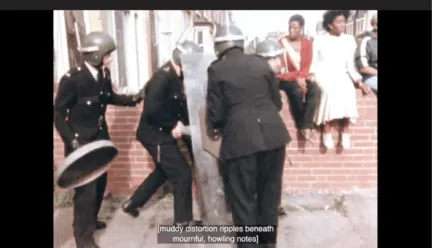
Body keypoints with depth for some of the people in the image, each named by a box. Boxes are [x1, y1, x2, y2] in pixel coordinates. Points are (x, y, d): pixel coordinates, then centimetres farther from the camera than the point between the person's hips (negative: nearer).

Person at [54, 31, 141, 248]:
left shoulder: (104, 75, -1)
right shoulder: (72, 79, -20)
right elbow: (58, 113, -15)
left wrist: (133, 99, 7)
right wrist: (72, 141, -24)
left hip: (100, 137, 7)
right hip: (81, 141, -7)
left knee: (100, 181, 17)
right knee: (86, 188, -3)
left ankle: (90, 220, 41)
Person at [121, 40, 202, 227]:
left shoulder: (174, 76, 7)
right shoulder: (163, 76, -22)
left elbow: (178, 106, 10)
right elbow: (152, 109, -31)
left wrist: (183, 124, -4)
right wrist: (173, 125, -21)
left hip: (163, 133, 10)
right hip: (155, 134, -10)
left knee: (163, 172, 25)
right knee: (182, 174, -3)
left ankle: (131, 203, 41)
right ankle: (183, 221, 14)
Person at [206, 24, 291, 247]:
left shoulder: (216, 69, 0)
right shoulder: (261, 63, 11)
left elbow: (215, 111, -3)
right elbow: (277, 102, 14)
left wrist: (216, 129, 18)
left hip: (241, 138, -4)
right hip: (272, 135, 5)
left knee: (243, 198, 9)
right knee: (269, 193, 18)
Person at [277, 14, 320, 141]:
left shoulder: (307, 43, 8)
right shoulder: (281, 42, -5)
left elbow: (307, 66, 3)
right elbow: (279, 67, -9)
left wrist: (301, 77, -18)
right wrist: (295, 77, -21)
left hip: (301, 78, 3)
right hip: (285, 78, -3)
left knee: (315, 89, -28)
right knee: (297, 90, -35)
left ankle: (307, 126, -28)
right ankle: (302, 126, -18)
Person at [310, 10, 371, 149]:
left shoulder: (349, 40, 11)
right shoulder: (319, 40, 4)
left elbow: (350, 65, 11)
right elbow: (313, 63, 3)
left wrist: (359, 81, 1)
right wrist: (311, 77, -14)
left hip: (341, 76, 2)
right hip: (323, 75, -2)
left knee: (348, 92, -30)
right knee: (330, 92, -34)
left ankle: (345, 130, -17)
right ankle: (326, 131, -21)